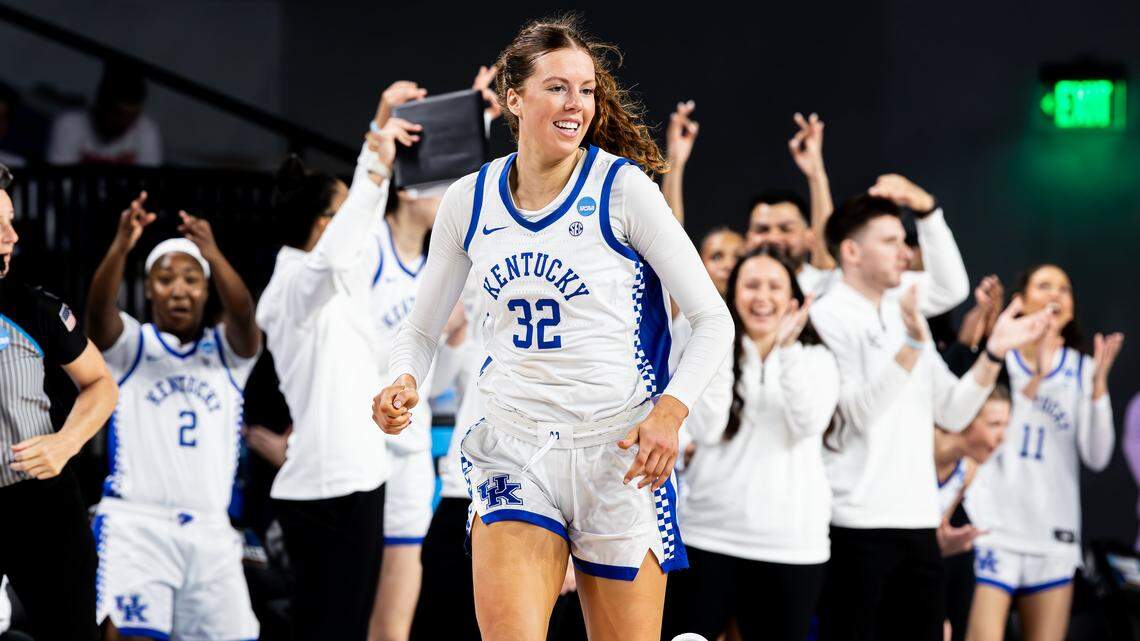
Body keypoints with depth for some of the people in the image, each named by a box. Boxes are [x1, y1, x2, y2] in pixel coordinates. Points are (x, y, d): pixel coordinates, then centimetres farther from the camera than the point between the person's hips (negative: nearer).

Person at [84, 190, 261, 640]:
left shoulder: (227, 350, 11)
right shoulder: (130, 345, 8)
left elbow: (244, 315, -12)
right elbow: (98, 309, -14)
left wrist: (213, 254, -32)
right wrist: (121, 246, -34)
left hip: (210, 530, 3)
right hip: (134, 521, -3)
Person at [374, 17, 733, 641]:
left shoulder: (621, 188, -6)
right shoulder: (468, 201, 4)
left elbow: (713, 320, -4)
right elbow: (421, 329, 16)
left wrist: (669, 411, -20)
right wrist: (404, 383, -6)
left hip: (618, 454, -2)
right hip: (514, 449, 2)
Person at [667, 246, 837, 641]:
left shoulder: (816, 359, 7)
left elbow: (809, 424, -12)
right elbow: (705, 430, -9)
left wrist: (788, 350, -18)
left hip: (792, 542, 0)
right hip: (709, 535, 0)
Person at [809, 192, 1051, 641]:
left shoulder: (906, 318, 17)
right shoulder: (826, 319, -6)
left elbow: (952, 414, 14)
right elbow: (855, 412, -17)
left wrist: (994, 352, 2)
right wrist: (911, 345, -24)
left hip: (918, 522, 7)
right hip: (857, 524, -7)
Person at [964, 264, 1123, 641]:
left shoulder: (1082, 370, 9)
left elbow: (1097, 458, -1)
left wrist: (1098, 384, -11)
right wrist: (1035, 380, -20)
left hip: (1054, 538, 4)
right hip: (991, 529, -4)